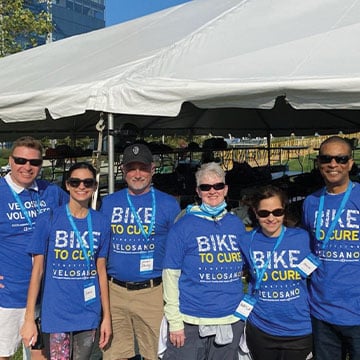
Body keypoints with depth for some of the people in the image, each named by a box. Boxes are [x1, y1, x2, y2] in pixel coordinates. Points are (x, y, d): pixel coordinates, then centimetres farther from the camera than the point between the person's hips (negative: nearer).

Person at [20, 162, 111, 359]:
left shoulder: (100, 223, 2)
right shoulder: (49, 220, -7)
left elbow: (101, 270, 6)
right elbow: (37, 269, -5)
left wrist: (106, 316, 5)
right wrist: (29, 319, -8)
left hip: (89, 314, 3)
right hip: (56, 314, -3)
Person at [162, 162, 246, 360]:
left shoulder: (237, 224, 6)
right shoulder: (184, 225, -5)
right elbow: (171, 275, -6)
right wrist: (175, 322, -9)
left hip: (232, 320, 4)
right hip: (190, 321, -3)